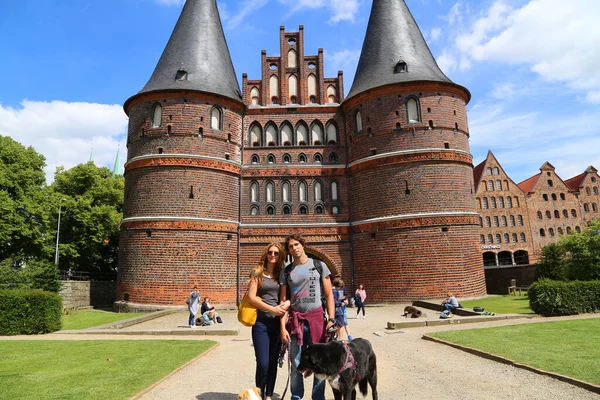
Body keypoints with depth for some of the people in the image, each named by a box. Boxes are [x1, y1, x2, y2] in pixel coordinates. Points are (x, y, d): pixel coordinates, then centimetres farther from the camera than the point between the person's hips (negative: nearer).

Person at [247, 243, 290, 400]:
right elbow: (252, 297, -8)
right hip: (261, 322, -3)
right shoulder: (257, 272, -1)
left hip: (278, 322, 3)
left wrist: (287, 303, -12)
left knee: (273, 362, 10)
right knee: (263, 363, -6)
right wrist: (272, 308, -14)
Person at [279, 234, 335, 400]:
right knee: (296, 365, 8)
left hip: (316, 317, -1)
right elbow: (283, 300, 5)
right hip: (295, 320, 1)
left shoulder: (319, 266, 3)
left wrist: (331, 319, -7)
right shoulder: (286, 272, 7)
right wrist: (283, 327, -3)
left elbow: (329, 295, 2)